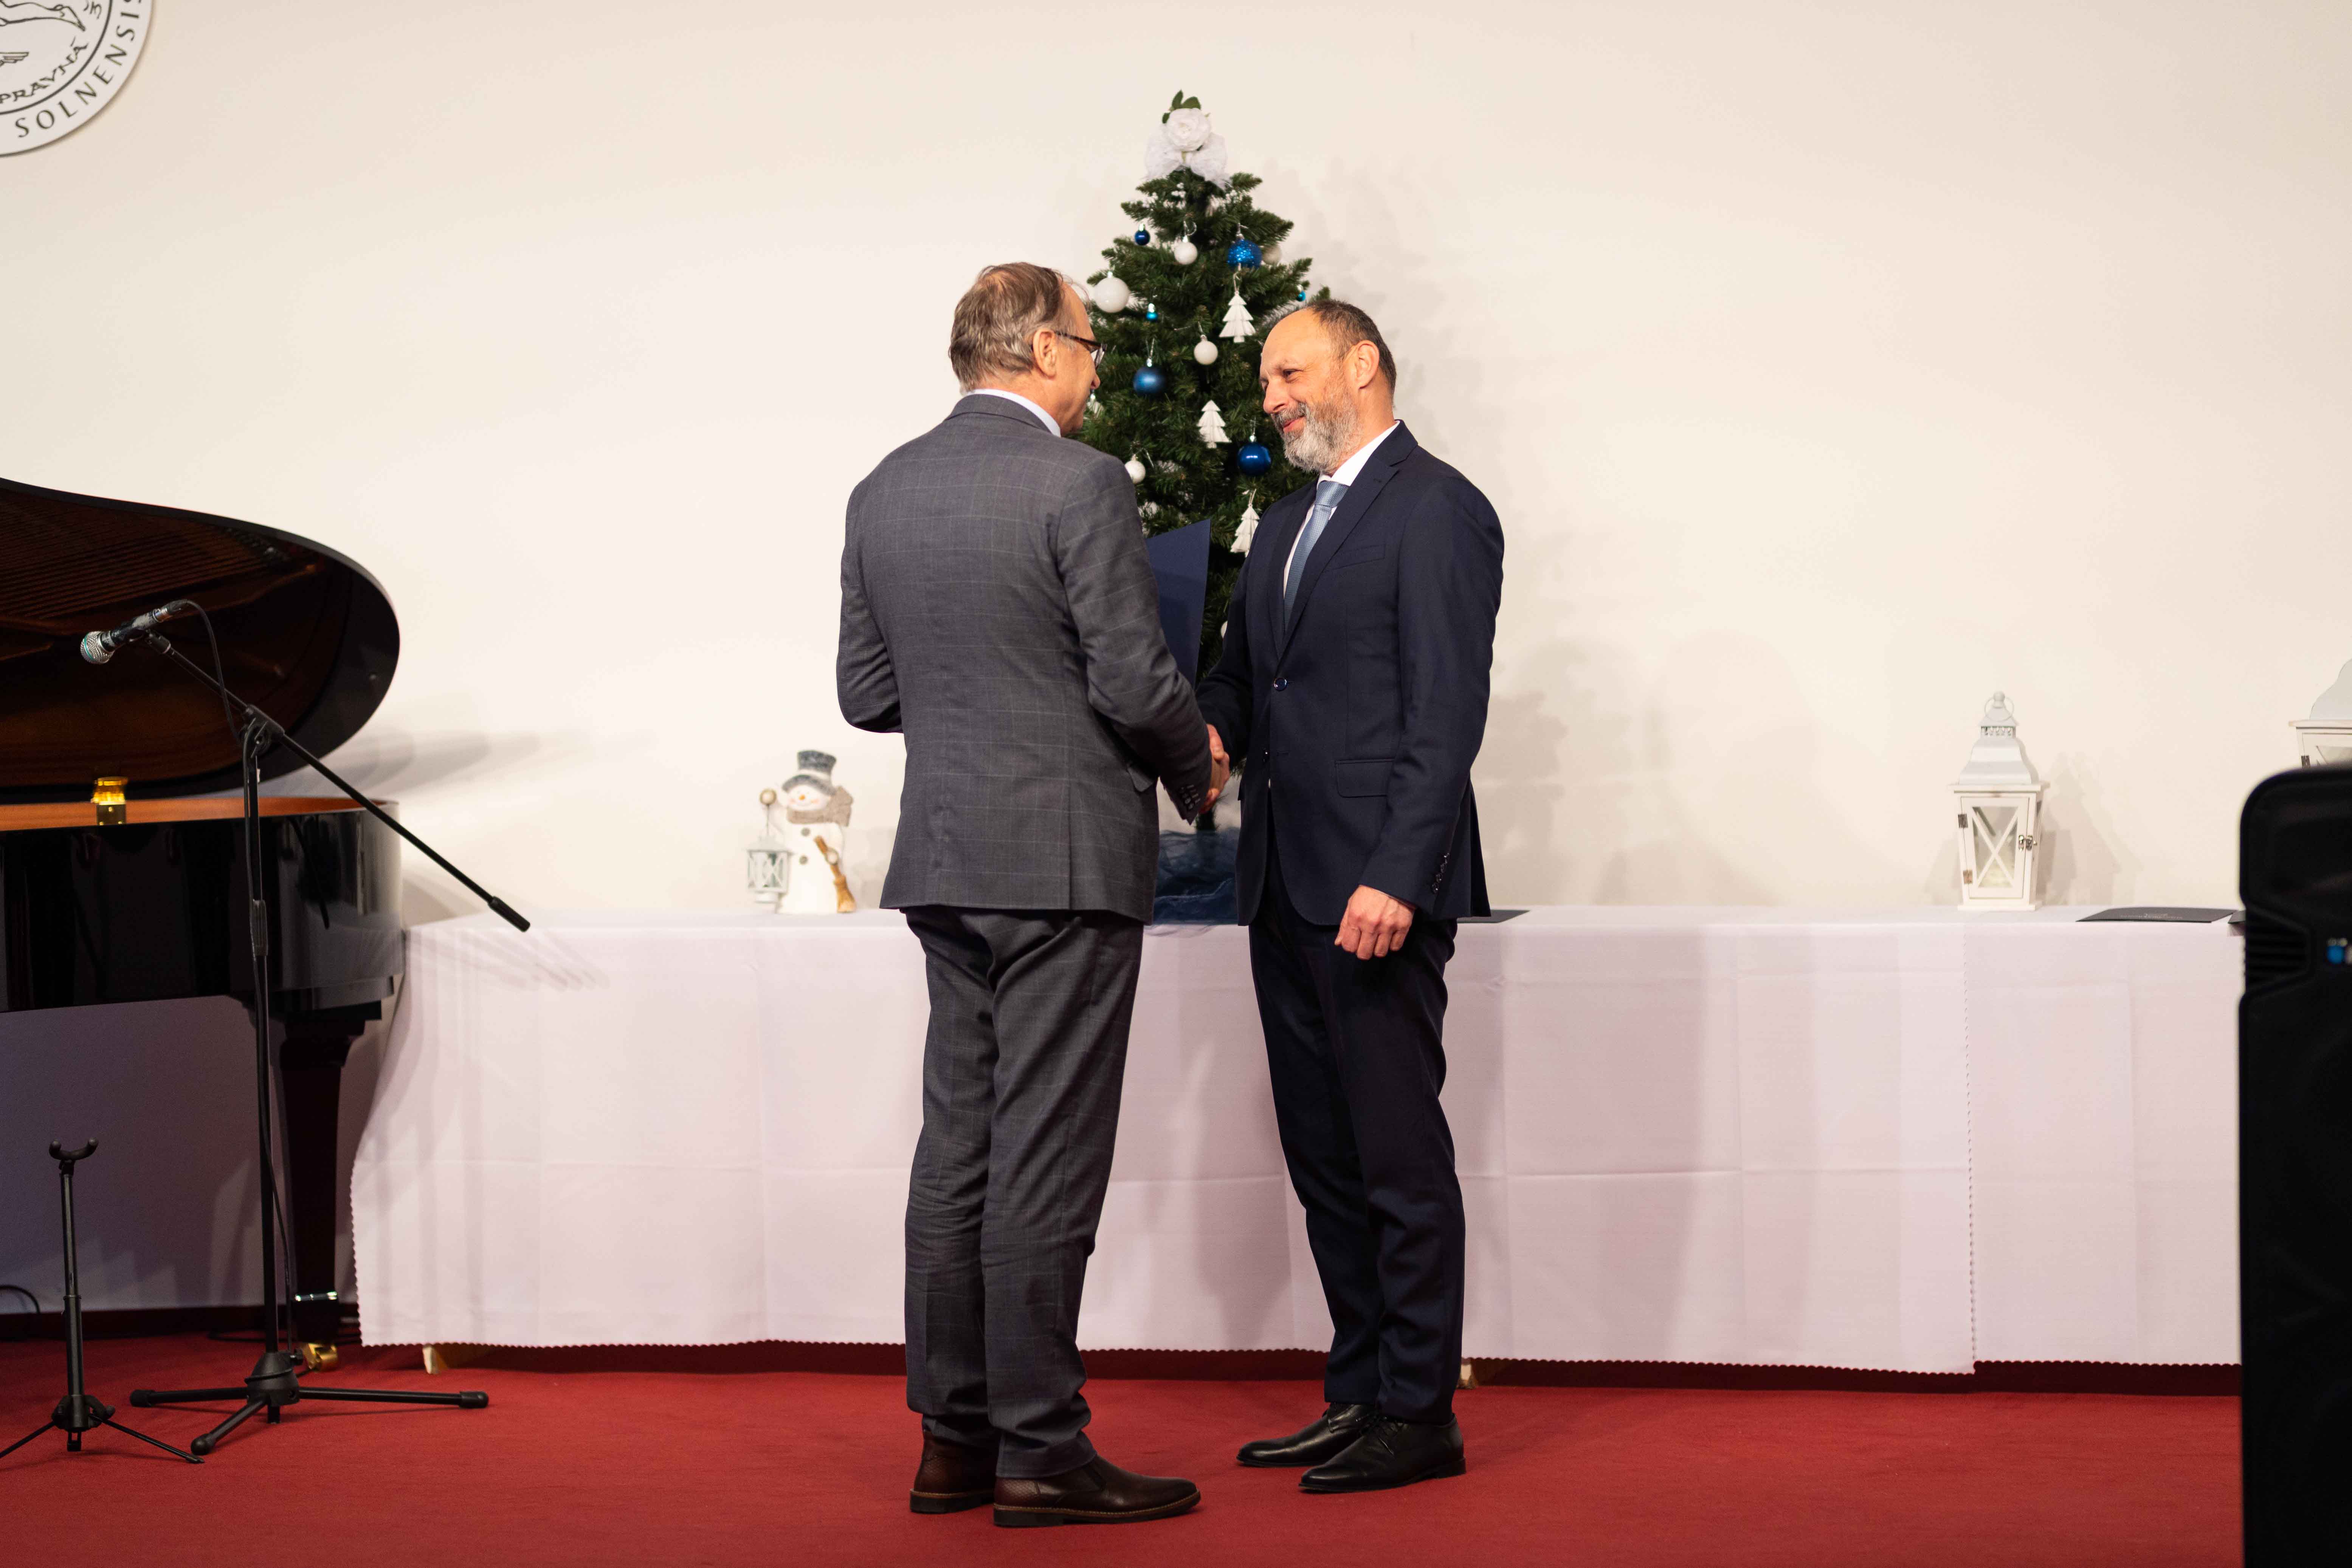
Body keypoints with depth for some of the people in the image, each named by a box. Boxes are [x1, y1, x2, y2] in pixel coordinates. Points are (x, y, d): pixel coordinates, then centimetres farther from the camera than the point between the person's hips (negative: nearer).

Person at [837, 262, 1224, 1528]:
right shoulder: (1080, 484, -12)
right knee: (1045, 1161, -4)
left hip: (946, 856, 7)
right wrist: (1194, 764, 4)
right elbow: (1134, 680, -15)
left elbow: (867, 691, 12)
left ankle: (954, 1436, 15)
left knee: (959, 1148, 11)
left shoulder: (884, 491, 9)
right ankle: (1039, 1449, -1)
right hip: (1066, 855, -7)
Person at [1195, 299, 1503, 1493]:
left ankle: (1420, 1414, 2)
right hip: (1286, 889, 9)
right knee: (1321, 1153, 12)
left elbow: (1446, 714, -14)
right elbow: (1242, 666, 26)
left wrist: (1394, 880, -20)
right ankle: (1359, 1394, 19)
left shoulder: (1437, 511, -7)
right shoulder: (1287, 523, 20)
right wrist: (1214, 730, 2)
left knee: (1398, 1151, -4)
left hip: (1376, 890, -9)